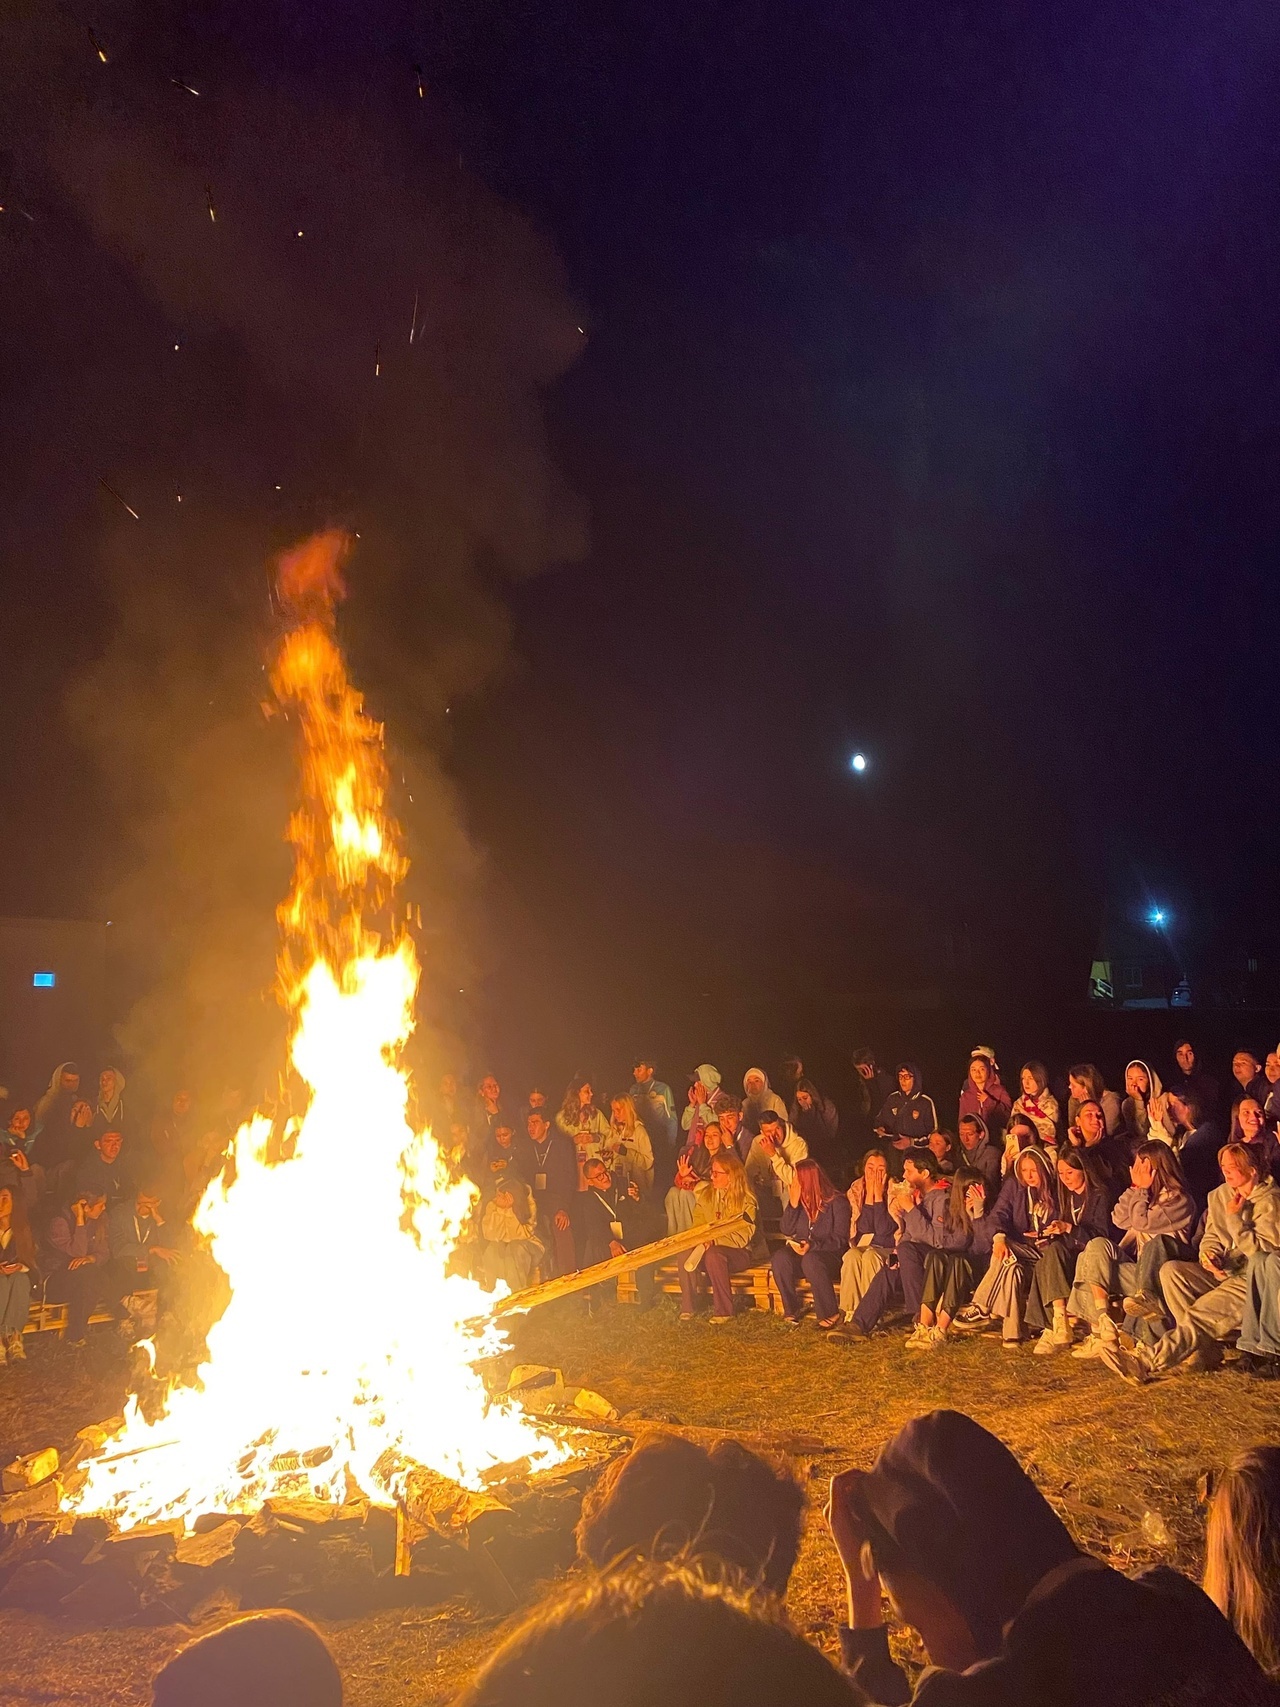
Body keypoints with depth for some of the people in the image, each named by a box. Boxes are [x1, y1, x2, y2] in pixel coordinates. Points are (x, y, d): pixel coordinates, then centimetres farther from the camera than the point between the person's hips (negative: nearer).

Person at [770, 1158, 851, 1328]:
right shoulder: (800, 1199, 6)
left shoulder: (837, 1202, -9)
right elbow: (787, 1231, 2)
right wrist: (793, 1204, -11)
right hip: (801, 1252, 5)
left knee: (811, 1260, -38)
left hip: (831, 1255, -5)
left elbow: (840, 1239, -13)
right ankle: (792, 1310, -15)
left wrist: (813, 1246, -26)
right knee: (779, 1257, -27)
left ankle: (831, 1316, -26)